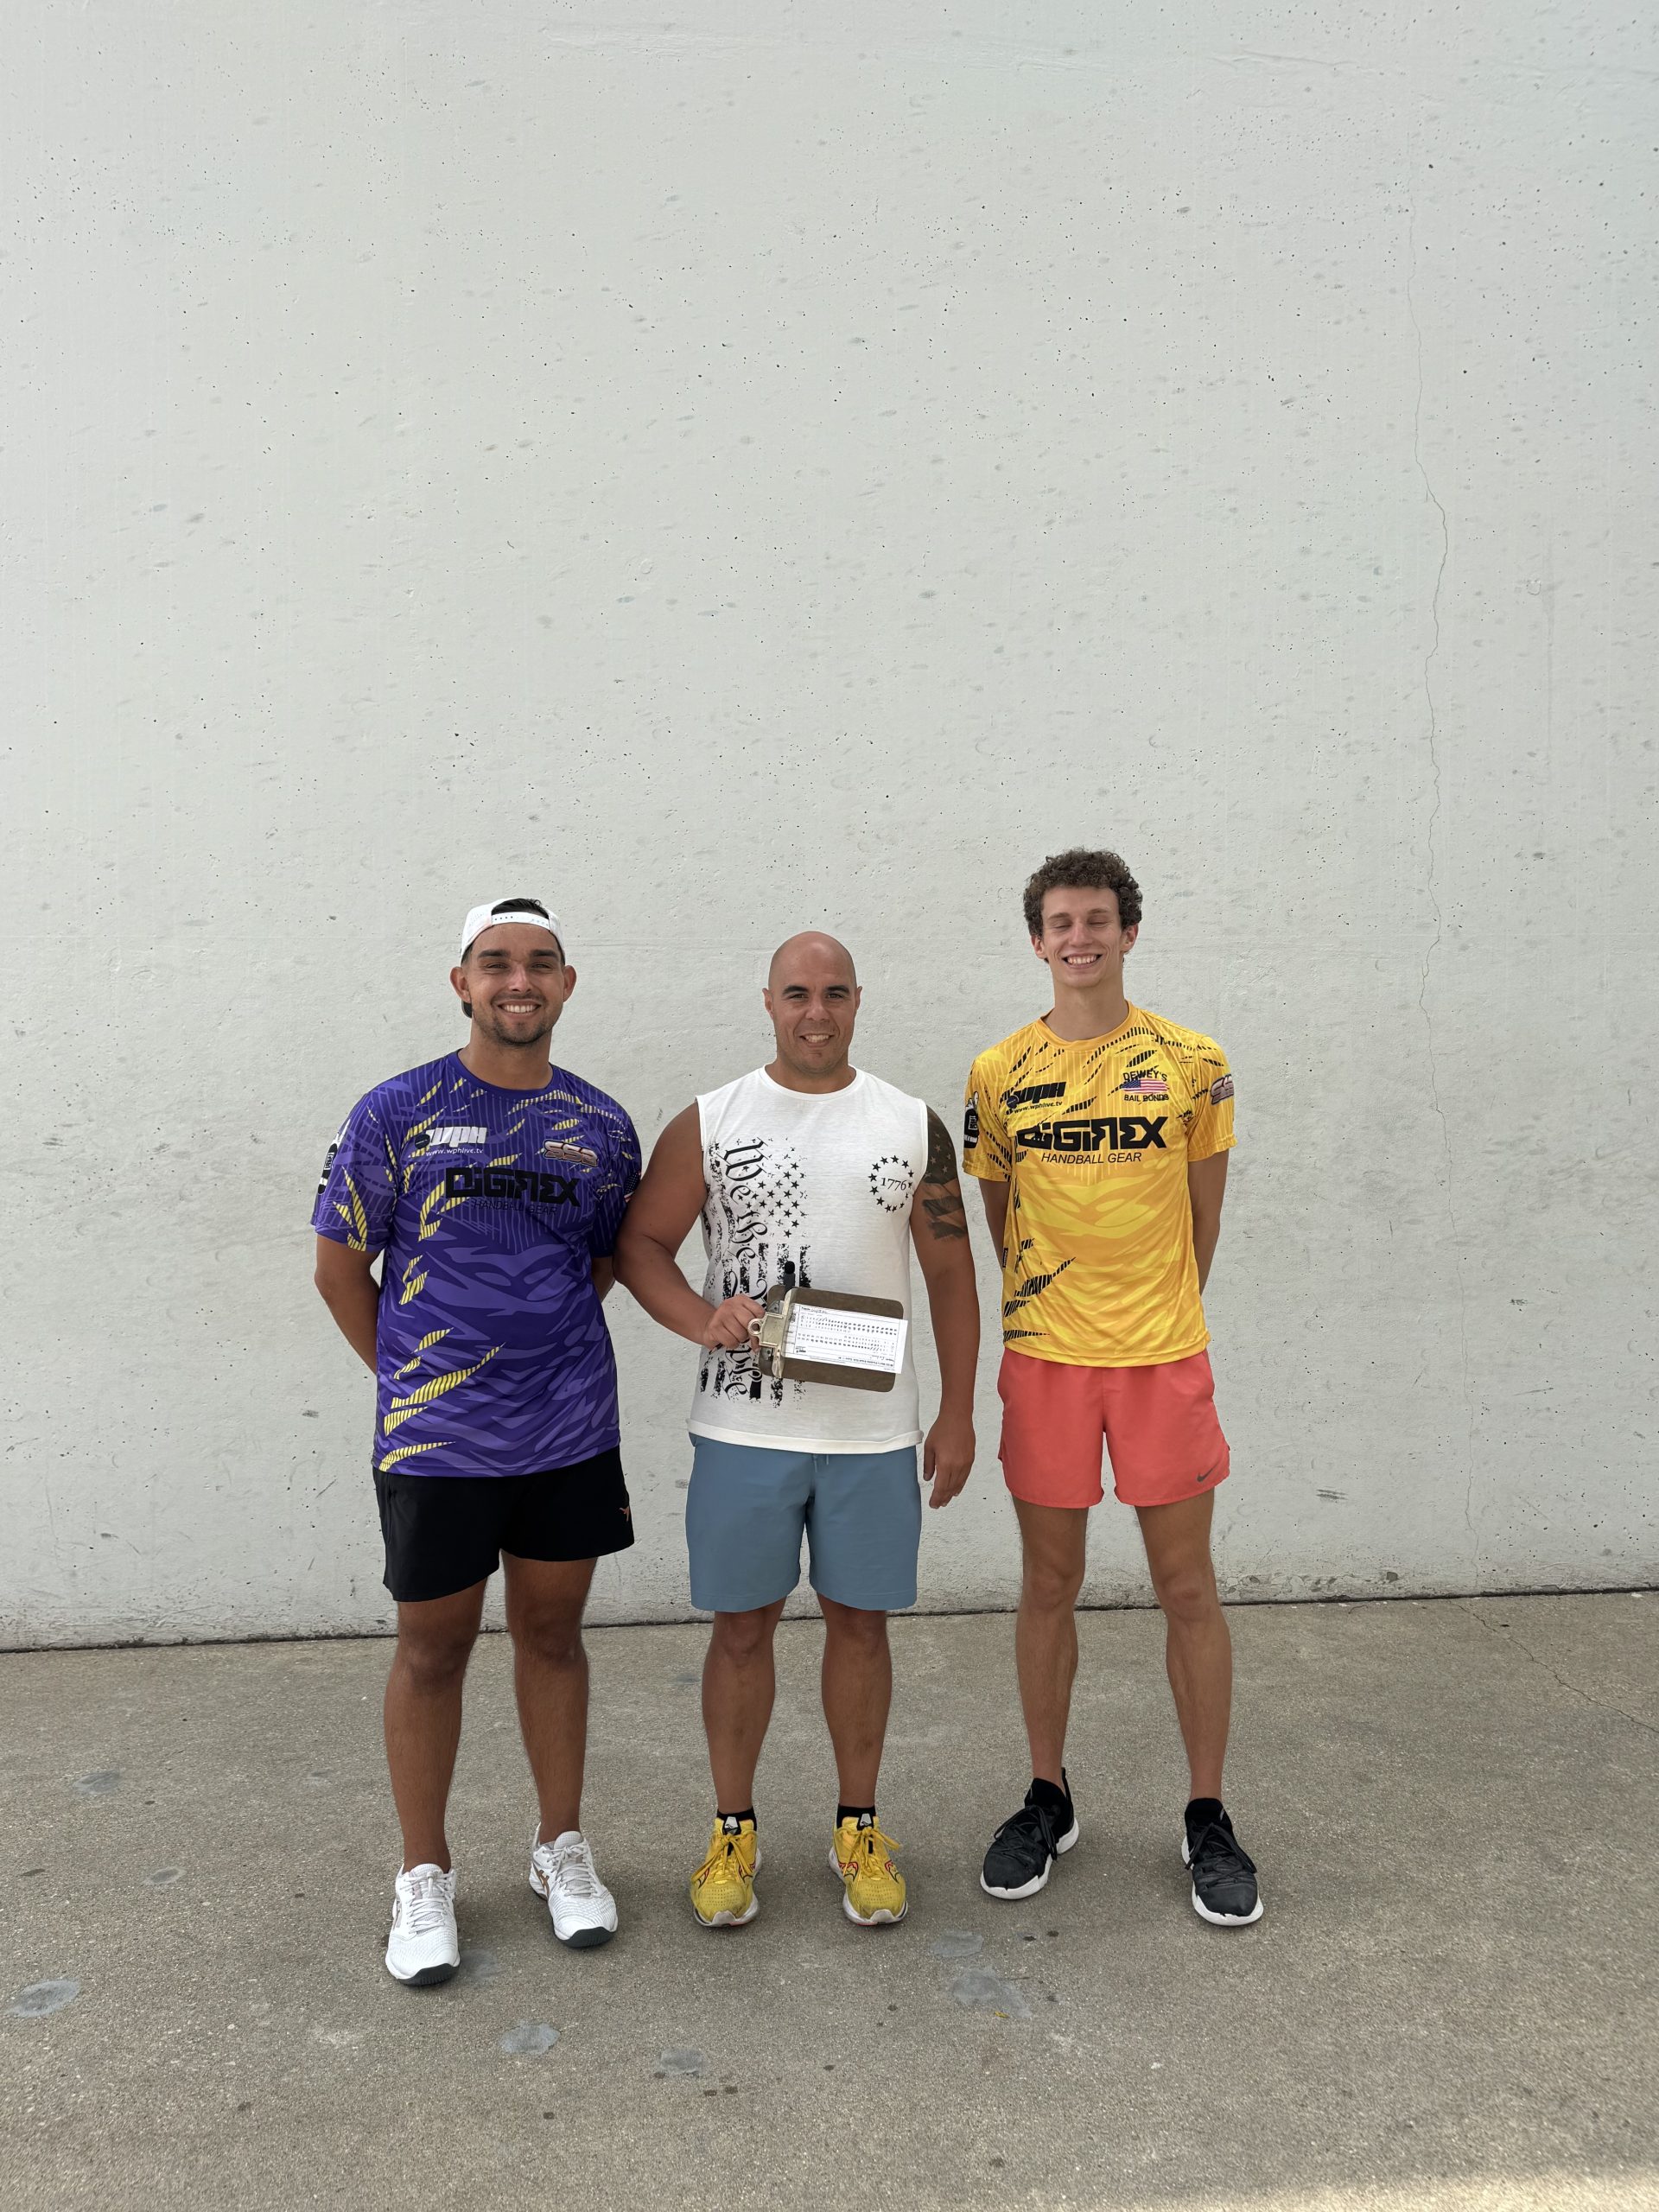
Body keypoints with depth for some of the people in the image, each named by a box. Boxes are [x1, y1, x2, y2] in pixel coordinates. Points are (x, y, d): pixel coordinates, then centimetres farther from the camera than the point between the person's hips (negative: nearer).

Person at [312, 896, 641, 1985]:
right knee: (433, 1648, 11)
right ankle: (426, 1876, 29)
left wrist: (546, 1351, 6)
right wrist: (413, 1373, 4)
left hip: (572, 1431, 3)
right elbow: (341, 1264, 0)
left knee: (553, 1631, 15)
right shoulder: (397, 1113, -7)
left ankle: (563, 1851, 33)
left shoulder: (601, 1123, 2)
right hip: (435, 1441, -2)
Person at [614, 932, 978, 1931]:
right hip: (743, 1425, 0)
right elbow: (641, 1243, 3)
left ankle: (859, 1828, 30)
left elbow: (950, 1275, 6)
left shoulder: (913, 1126, 3)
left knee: (860, 1620, 11)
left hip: (874, 1429, 1)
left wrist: (958, 1415, 3)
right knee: (743, 1623, 9)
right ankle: (735, 1829, 29)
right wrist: (700, 1319, -16)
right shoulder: (710, 1123, 1)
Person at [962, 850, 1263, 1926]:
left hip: (1164, 1355, -1)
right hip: (1044, 1356, 1)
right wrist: (1044, 1303, 6)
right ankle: (1049, 1801, 29)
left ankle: (1209, 1817, 24)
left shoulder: (1193, 1062, -1)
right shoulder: (999, 1074, 2)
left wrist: (1157, 1309, 7)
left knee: (1188, 1584, 7)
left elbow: (1204, 1212, 6)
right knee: (1050, 1585, 11)